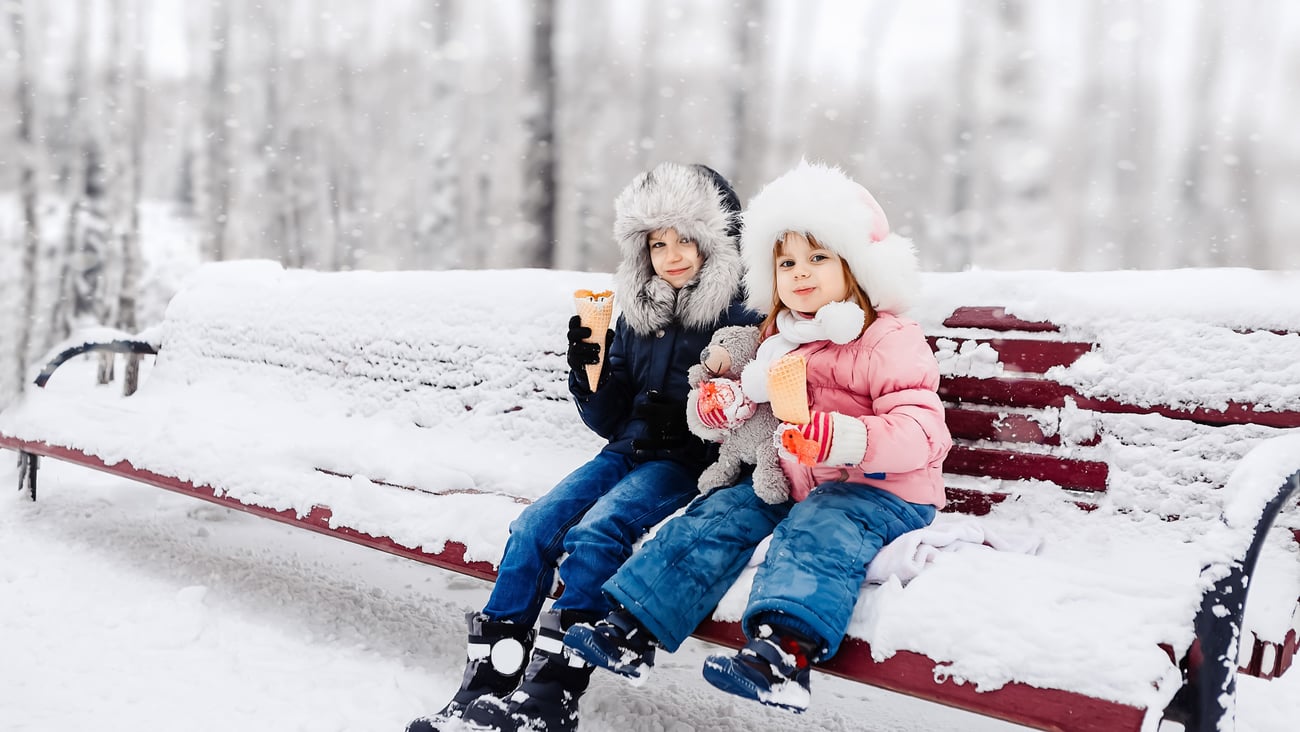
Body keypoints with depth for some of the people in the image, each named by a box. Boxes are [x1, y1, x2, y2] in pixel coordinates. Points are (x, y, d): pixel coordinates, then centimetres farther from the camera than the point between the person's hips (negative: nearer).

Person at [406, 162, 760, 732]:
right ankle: (488, 681, -13)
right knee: (532, 527, -14)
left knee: (595, 533, -28)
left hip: (688, 463, -6)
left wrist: (678, 417, -22)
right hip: (629, 451, 6)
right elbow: (609, 420, 13)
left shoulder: (740, 319, -5)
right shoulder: (636, 317, 12)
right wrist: (590, 368, -6)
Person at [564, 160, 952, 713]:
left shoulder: (888, 340, -9)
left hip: (880, 490, -7)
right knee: (719, 513, -9)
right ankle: (633, 630, -10)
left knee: (816, 528, -34)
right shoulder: (776, 341, 15)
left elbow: (921, 431, -20)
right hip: (789, 481, 7)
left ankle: (784, 653, -56)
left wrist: (844, 439, -38)